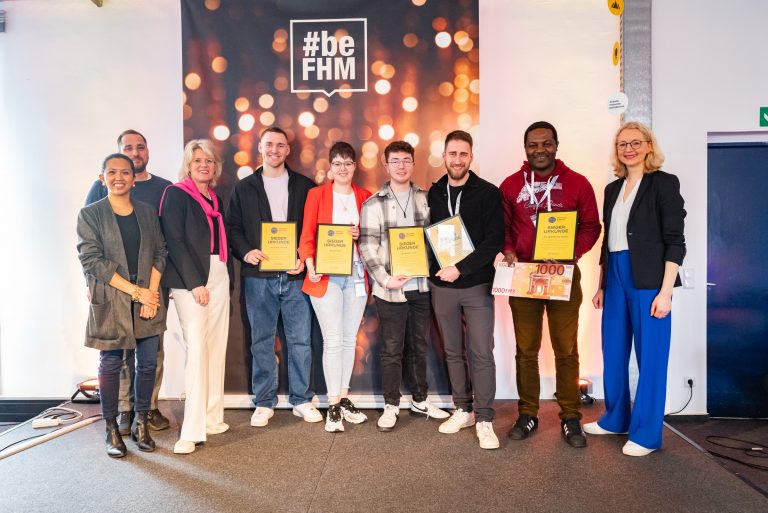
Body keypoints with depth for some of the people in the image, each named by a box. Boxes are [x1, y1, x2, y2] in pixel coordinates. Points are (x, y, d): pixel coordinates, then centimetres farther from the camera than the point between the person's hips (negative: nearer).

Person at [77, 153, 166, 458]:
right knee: (111, 364, 5)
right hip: (110, 302, -3)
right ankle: (112, 430, 20)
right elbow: (91, 260, -8)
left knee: (148, 363, 5)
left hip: (148, 299, 3)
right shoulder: (90, 215, 0)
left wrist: (151, 291, -7)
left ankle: (140, 424, 22)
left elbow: (159, 253, 8)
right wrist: (135, 291, -13)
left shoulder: (147, 212, 10)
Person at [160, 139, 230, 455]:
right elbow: (175, 241, -10)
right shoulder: (176, 194, -2)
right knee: (197, 348, -10)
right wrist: (196, 282, -15)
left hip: (218, 277, 7)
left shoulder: (215, 199, 18)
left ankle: (212, 417, 17)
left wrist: (224, 279, 10)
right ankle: (192, 429, -5)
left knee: (217, 347, 6)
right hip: (189, 279, -6)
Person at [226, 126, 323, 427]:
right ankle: (264, 403, 21)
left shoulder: (305, 186, 8)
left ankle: (301, 400, 19)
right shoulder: (244, 188, 11)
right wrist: (245, 252, -11)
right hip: (258, 277, 1)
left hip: (295, 275, 0)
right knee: (261, 341, 8)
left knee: (301, 340, 4)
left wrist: (305, 258, -8)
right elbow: (233, 227, 7)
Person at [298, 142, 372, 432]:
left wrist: (361, 235, -8)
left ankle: (344, 400, 23)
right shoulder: (316, 194, 4)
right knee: (333, 340, -5)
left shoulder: (364, 197, 12)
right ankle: (334, 406, 7)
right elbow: (307, 235, -2)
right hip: (325, 275, -3)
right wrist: (310, 264, -17)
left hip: (356, 275, 3)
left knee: (350, 339, 10)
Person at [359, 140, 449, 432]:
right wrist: (385, 279, -16)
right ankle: (391, 406, 21)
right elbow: (367, 247, -7)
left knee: (419, 346, 15)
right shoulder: (373, 204, -3)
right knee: (392, 349, 6)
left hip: (421, 286, 4)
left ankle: (419, 400, 31)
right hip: (390, 289, -3)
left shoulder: (425, 198, 7)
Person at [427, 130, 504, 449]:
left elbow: (494, 241, -11)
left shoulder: (488, 193, -5)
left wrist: (460, 268, -18)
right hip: (441, 286, 4)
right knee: (453, 351, 12)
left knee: (481, 353, -1)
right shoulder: (433, 194, 6)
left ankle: (484, 419, 11)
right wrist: (438, 270, -3)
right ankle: (463, 410, 27)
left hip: (477, 285, -3)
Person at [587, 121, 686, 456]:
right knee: (613, 354, 13)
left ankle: (646, 434, 15)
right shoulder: (613, 188, 14)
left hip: (649, 281, -6)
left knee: (650, 356, 2)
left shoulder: (664, 183, -3)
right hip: (615, 279, 6)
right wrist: (601, 286, 14)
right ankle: (615, 419, 31)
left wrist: (665, 291, -16)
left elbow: (675, 241, -9)